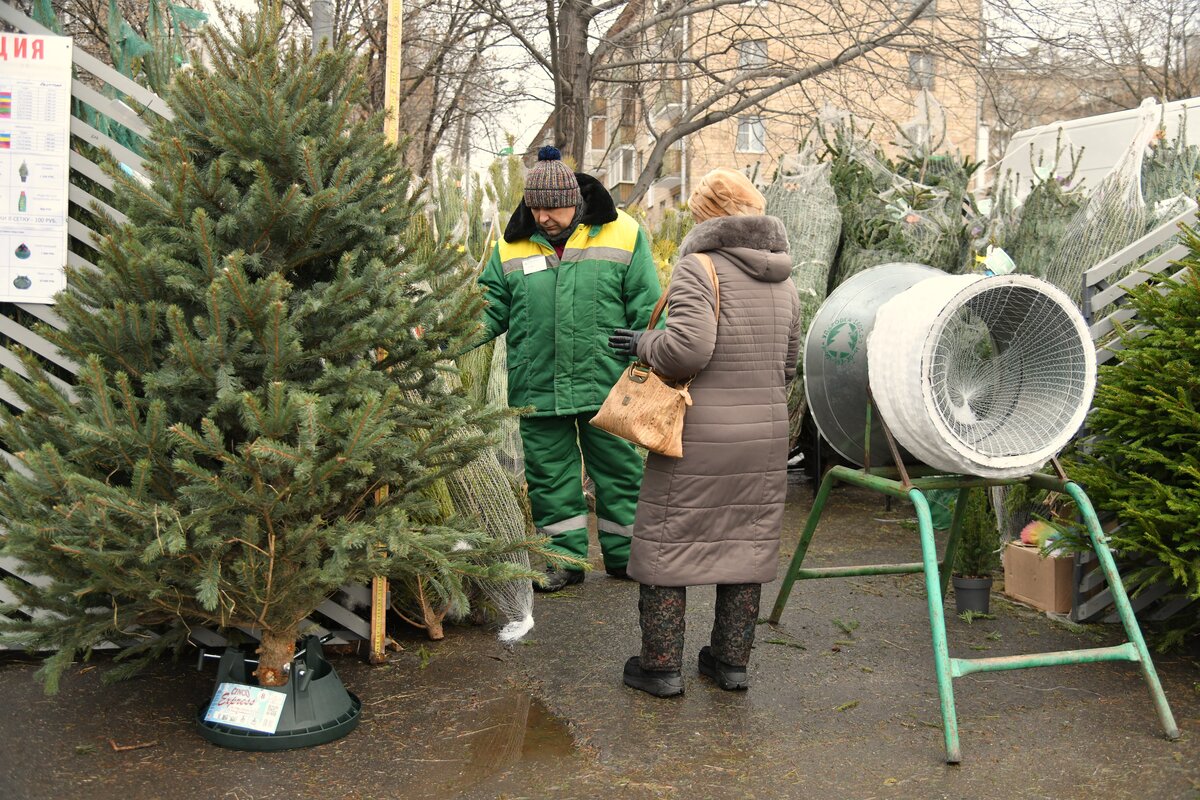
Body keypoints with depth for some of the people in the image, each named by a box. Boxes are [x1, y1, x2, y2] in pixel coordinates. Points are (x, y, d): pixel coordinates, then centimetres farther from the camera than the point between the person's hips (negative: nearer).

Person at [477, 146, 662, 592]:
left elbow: (647, 310, 1)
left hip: (606, 386, -2)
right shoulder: (511, 248, 5)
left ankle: (625, 555, 26)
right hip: (537, 389, 2)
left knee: (618, 472, 9)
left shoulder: (622, 236, -1)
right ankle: (566, 559, 23)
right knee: (551, 479, 9)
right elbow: (489, 309, 8)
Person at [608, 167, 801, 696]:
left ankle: (661, 665, 13)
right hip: (766, 436, 6)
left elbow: (688, 347, -24)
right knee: (747, 543, 14)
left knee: (666, 540, 7)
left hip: (698, 437, -6)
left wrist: (643, 344, -6)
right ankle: (732, 660, 24)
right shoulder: (782, 279, 11)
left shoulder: (698, 267, -11)